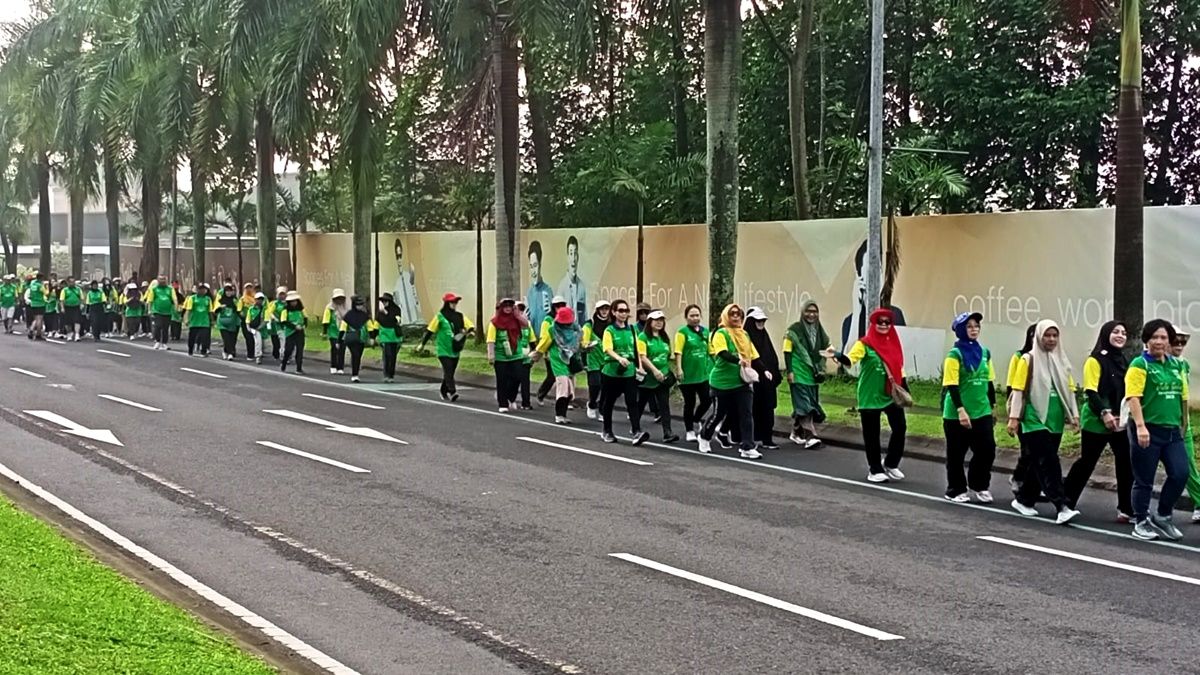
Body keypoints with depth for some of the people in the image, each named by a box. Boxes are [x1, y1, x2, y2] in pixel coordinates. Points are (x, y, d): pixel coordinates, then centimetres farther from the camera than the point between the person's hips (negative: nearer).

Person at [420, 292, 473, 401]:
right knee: (448, 371, -16)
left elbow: (471, 326, 2)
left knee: (450, 372, 12)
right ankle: (452, 392, -24)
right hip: (443, 350, -5)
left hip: (455, 350, 5)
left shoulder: (460, 316, 9)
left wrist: (467, 331, -21)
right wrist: (423, 344, 2)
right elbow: (430, 330, 0)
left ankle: (444, 391, 26)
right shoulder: (440, 317, -4)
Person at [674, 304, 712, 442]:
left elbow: (711, 351, 15)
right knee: (690, 403, 5)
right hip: (688, 375, -5)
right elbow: (678, 352, -12)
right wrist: (679, 369, -20)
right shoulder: (683, 332, -6)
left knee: (707, 400, 2)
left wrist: (713, 367, 12)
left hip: (704, 373, 5)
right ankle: (690, 431, 19)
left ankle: (695, 420, 30)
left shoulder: (705, 331, 9)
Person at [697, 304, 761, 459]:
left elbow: (753, 356, 18)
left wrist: (751, 370, 2)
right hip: (723, 382, -5)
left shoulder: (745, 335, 13)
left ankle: (748, 448, -5)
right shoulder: (721, 333, -7)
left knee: (747, 414, -5)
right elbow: (723, 353, -24)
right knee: (720, 414, 8)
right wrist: (738, 361, -38)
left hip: (742, 382, 5)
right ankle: (704, 438, 33)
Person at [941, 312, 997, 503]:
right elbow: (952, 385, -15)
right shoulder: (955, 354, -10)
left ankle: (978, 486, 22)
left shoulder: (984, 352, 9)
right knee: (957, 454, 5)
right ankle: (956, 490, 18)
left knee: (987, 450, 3)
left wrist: (993, 406, 19)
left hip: (982, 412, 5)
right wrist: (960, 410, -22)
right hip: (957, 414, -5)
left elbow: (989, 381, 17)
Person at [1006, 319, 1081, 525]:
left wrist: (1074, 414, 8)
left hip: (1055, 421, 6)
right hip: (1035, 421, -6)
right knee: (1049, 463, -13)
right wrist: (1014, 417, -10)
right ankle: (1062, 507, -18)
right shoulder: (1029, 360, -3)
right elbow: (1018, 390, -5)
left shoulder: (1061, 361, 12)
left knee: (1040, 463, 10)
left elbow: (1069, 390, 16)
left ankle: (1024, 500, 24)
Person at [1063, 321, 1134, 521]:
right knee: (1087, 462, 5)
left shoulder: (1123, 361, 14)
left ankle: (1127, 509, 1)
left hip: (1120, 423, 6)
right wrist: (1104, 413, -23)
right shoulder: (1095, 360, -9)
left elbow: (1127, 391, 19)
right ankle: (1066, 499, 23)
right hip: (1096, 422, -6)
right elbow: (1091, 391, -15)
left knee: (1126, 463, -2)